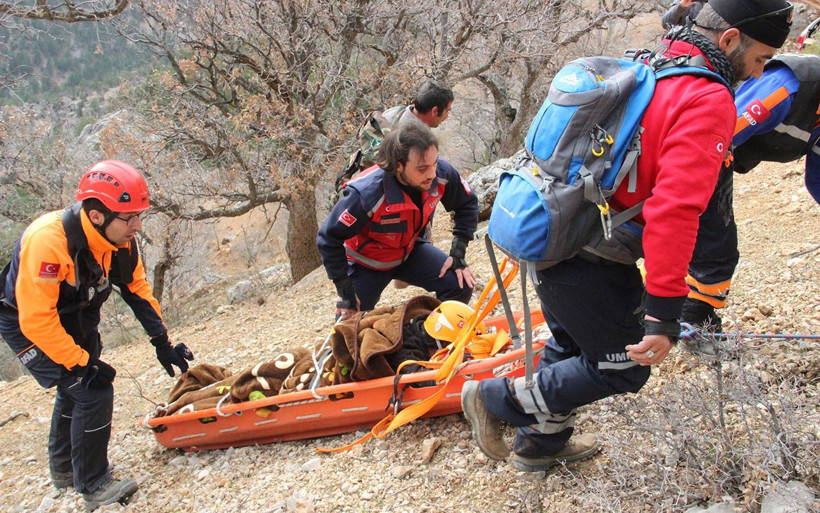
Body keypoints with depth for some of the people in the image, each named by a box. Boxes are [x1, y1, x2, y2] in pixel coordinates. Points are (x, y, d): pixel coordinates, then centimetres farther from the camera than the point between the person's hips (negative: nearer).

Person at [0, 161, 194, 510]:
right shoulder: (48, 241, -38)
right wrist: (82, 365, -30)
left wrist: (162, 343, -7)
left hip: (76, 319, 8)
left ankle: (64, 470, 47)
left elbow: (138, 289, -3)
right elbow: (36, 319, -35)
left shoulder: (121, 239, -17)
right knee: (93, 392, -16)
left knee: (74, 391, 22)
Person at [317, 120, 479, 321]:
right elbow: (329, 239, -26)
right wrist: (345, 292, -22)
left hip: (409, 250, 4)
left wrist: (458, 253, -11)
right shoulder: (367, 194, -39)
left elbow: (467, 205, -4)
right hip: (367, 261, -3)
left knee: (459, 285, -14)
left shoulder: (442, 173, -25)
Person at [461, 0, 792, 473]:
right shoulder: (708, 101, -16)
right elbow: (675, 208, -26)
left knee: (572, 344, 27)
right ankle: (497, 398, 14)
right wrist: (664, 311, -25)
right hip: (590, 261, -9)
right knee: (623, 369, 10)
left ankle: (540, 443, 44)